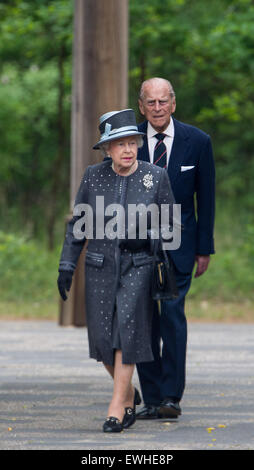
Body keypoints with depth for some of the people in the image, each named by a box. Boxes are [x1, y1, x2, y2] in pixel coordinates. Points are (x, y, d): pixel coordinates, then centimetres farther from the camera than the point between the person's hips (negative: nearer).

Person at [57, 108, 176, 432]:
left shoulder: (156, 176, -6)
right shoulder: (94, 176, -1)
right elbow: (78, 223, 5)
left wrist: (143, 238, -12)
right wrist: (66, 267, 1)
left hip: (139, 264, -2)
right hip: (101, 266, 2)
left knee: (127, 329, -17)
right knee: (104, 337, 0)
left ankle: (116, 407, -11)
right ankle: (129, 395, 25)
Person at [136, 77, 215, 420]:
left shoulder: (197, 141, -3)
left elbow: (206, 196, 3)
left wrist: (204, 248, 2)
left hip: (178, 241, -2)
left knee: (172, 312, -15)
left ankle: (172, 397, -12)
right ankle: (152, 400, 7)